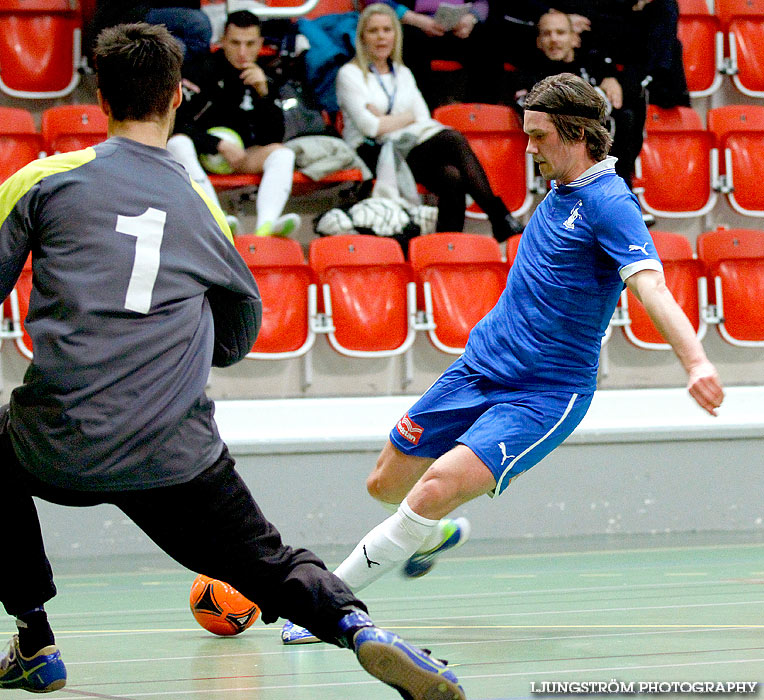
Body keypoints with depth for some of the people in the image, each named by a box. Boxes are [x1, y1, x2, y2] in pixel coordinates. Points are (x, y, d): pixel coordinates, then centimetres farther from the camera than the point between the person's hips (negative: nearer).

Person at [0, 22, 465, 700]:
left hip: (59, 447, -1)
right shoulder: (200, 205, 13)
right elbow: (244, 321, 27)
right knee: (272, 565, 13)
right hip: (178, 455, 1)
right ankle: (358, 625, -21)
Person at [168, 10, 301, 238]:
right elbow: (177, 124, -13)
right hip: (199, 151, -4)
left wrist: (263, 93, -15)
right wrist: (220, 146, -20)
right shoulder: (202, 70, -7)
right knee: (177, 143, -35)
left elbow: (273, 138, -1)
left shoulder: (261, 79, 6)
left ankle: (266, 225, -50)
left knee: (282, 153, -22)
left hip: (236, 155, 4)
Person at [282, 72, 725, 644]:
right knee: (386, 485, 14)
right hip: (479, 367, 9)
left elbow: (651, 286, -32)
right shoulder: (561, 191, 10)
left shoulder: (609, 202, -17)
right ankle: (437, 533, 47)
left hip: (545, 396, -8)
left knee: (435, 491, -25)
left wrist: (696, 362, -46)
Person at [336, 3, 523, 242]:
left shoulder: (403, 73, 22)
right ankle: (502, 220, -35)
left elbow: (424, 120, 8)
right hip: (372, 154, -6)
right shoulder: (350, 74, 3)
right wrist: (408, 117, 1)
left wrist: (386, 121, -9)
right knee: (455, 140, -29)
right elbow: (370, 127, -11)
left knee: (452, 177, -31)